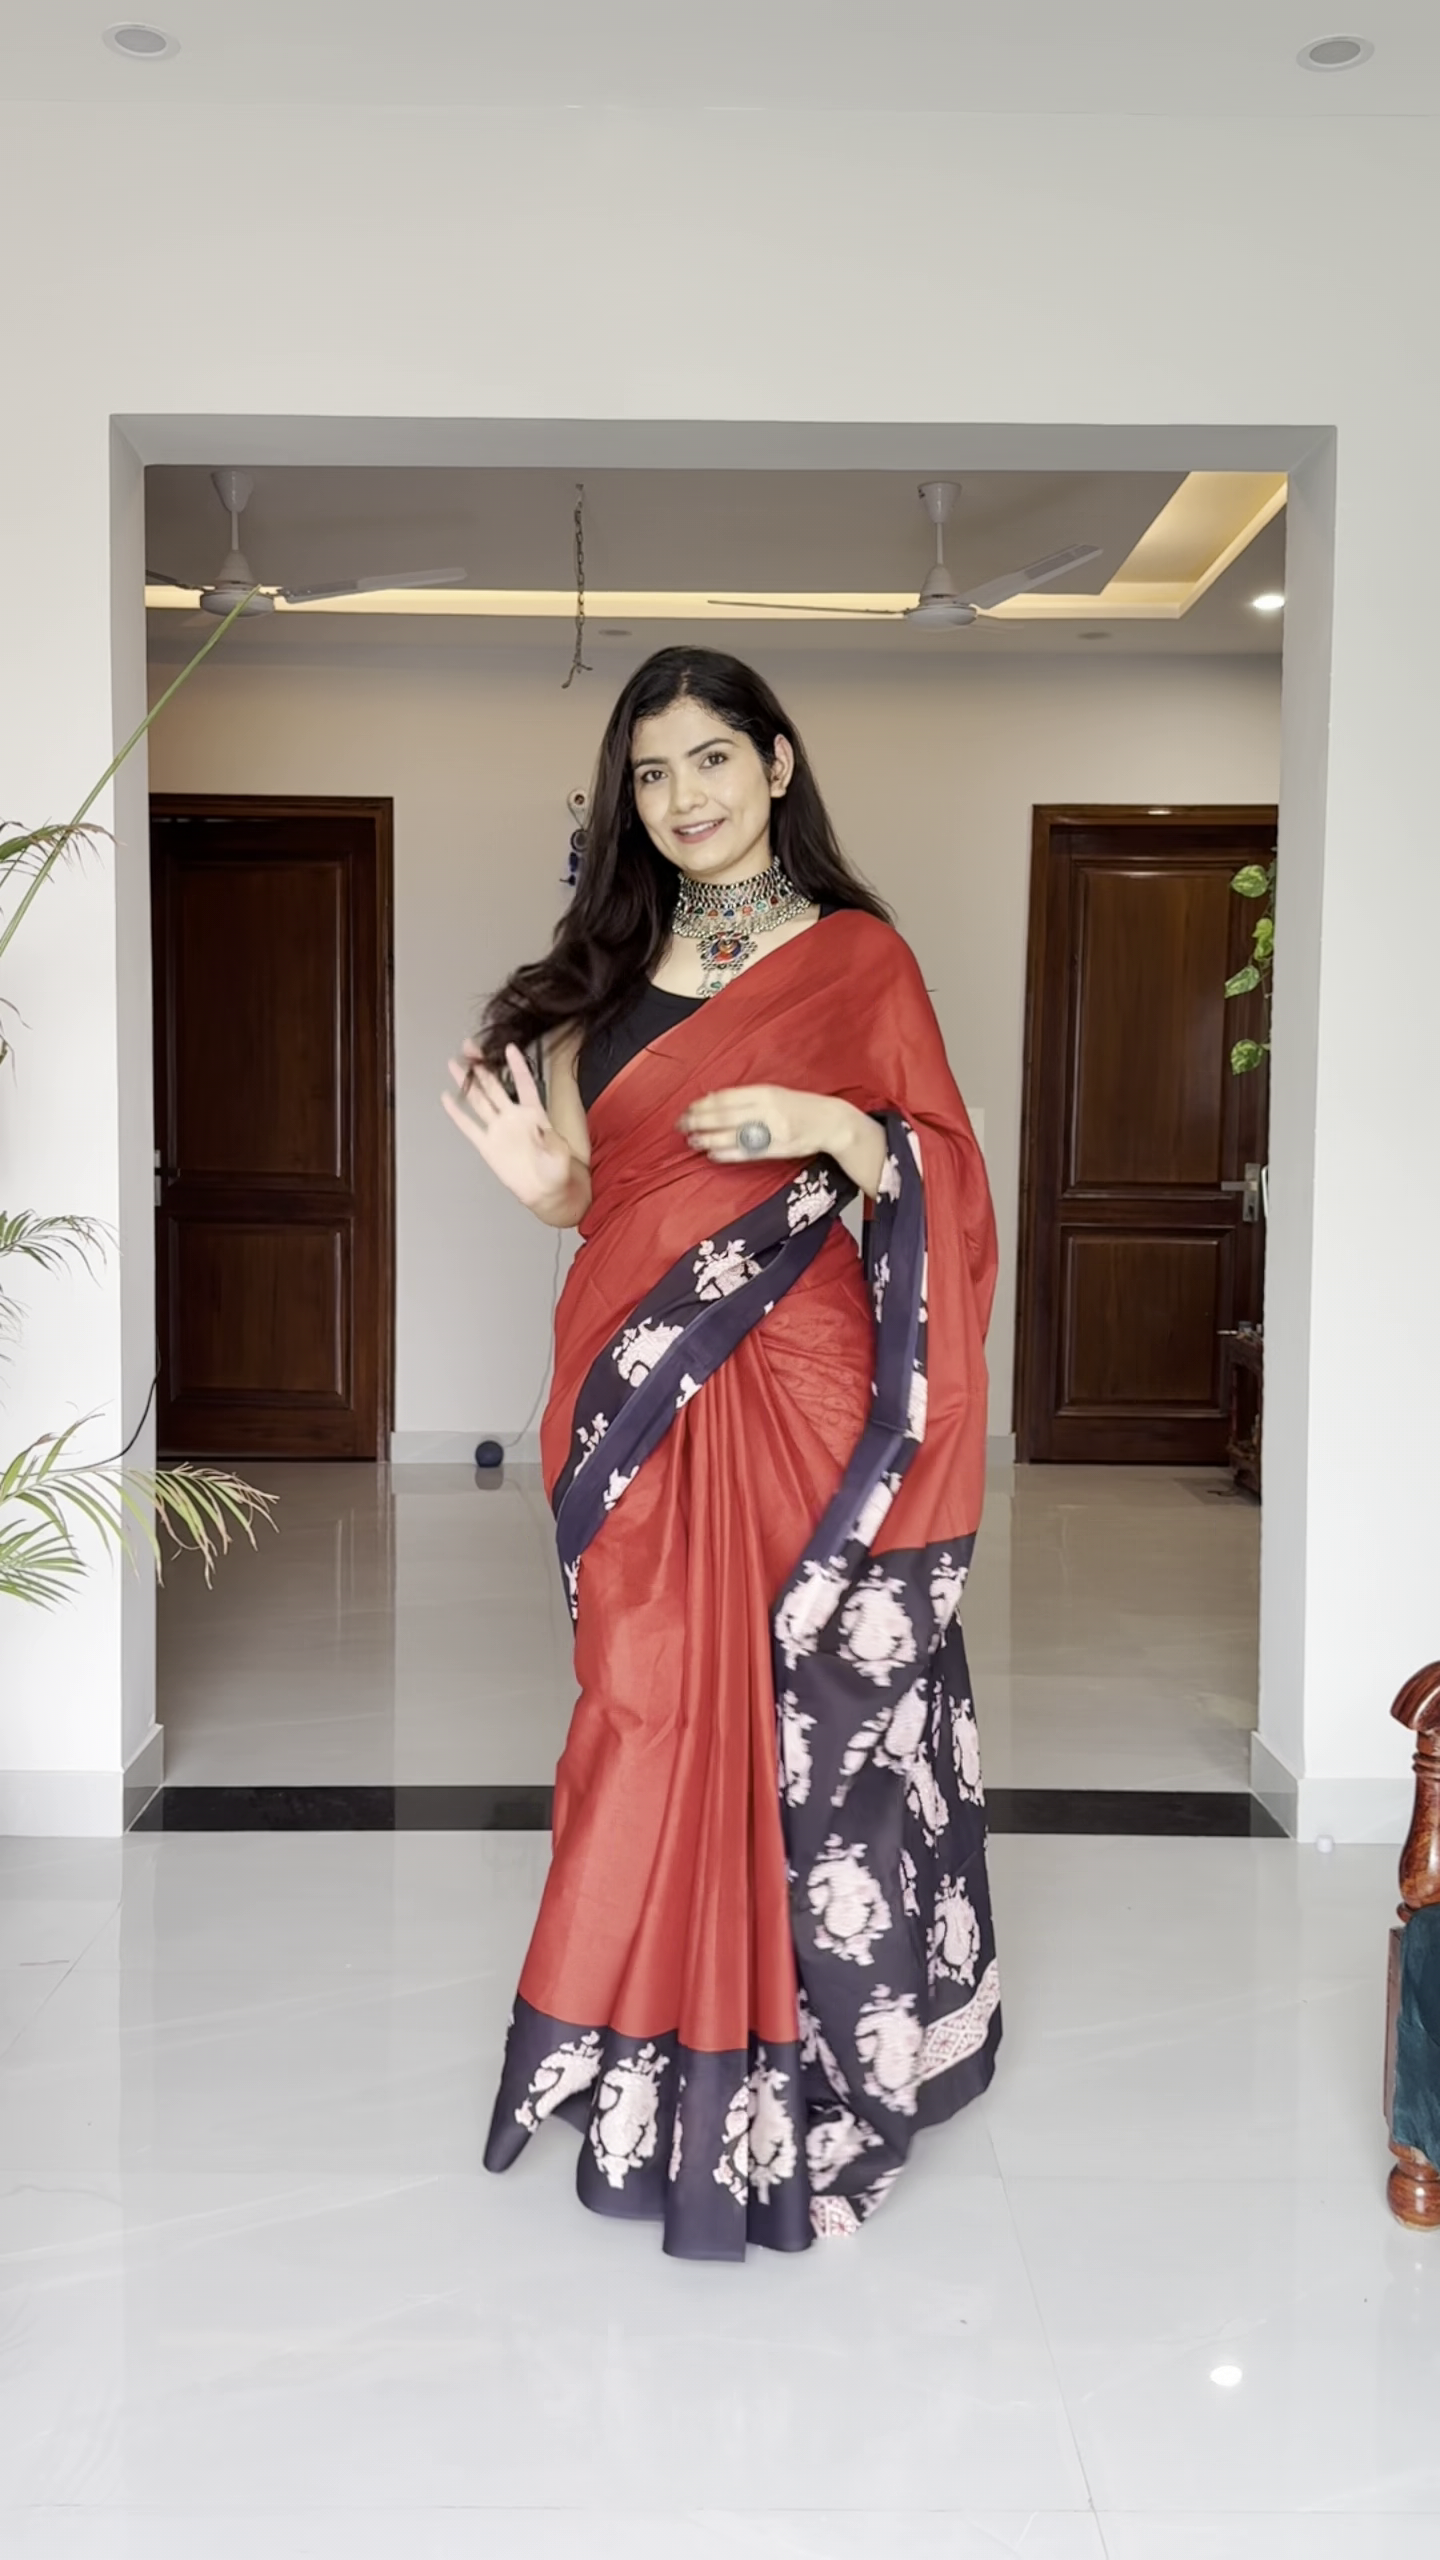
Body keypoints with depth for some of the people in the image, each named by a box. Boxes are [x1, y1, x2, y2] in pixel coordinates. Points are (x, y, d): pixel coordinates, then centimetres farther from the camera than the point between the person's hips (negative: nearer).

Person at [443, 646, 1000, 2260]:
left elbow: (944, 1186, -1)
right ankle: (655, 2058, 24)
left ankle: (814, 2066, 17)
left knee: (809, 1722, 0)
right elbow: (602, 1196, 16)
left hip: (796, 1399, -4)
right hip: (635, 1399, 4)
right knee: (654, 1713, 8)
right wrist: (540, 1180, -5)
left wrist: (834, 1128, -19)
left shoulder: (857, 957, 0)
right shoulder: (606, 971, 14)